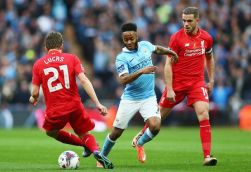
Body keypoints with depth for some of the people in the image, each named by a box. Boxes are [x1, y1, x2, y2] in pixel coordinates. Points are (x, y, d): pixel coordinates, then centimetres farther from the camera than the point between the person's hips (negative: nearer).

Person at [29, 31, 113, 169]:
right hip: (75, 106, 1)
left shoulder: (38, 64, 3)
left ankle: (85, 144, 14)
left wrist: (33, 99, 26)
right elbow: (84, 80, -9)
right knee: (84, 134, 17)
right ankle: (95, 150, -17)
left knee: (51, 132, 28)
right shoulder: (72, 58, 2)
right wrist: (98, 103, -11)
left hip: (54, 110, -1)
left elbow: (35, 92, 1)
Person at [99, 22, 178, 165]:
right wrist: (141, 71, -36)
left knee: (155, 127, -20)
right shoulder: (122, 57, -13)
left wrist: (170, 52, 24)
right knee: (116, 132, 4)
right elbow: (123, 80, -27)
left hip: (149, 97, 3)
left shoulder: (145, 45, 2)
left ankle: (140, 144, 13)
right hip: (130, 99, -3)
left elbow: (157, 49, 27)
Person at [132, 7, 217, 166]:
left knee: (204, 115, -17)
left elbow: (209, 58, 20)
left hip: (197, 83, 2)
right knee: (160, 115, 10)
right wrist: (169, 89, -16)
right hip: (177, 83, -2)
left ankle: (207, 156, -16)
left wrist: (211, 80, 15)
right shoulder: (177, 37, -11)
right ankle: (142, 134, 39)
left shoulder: (206, 38, 0)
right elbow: (168, 64, -10)